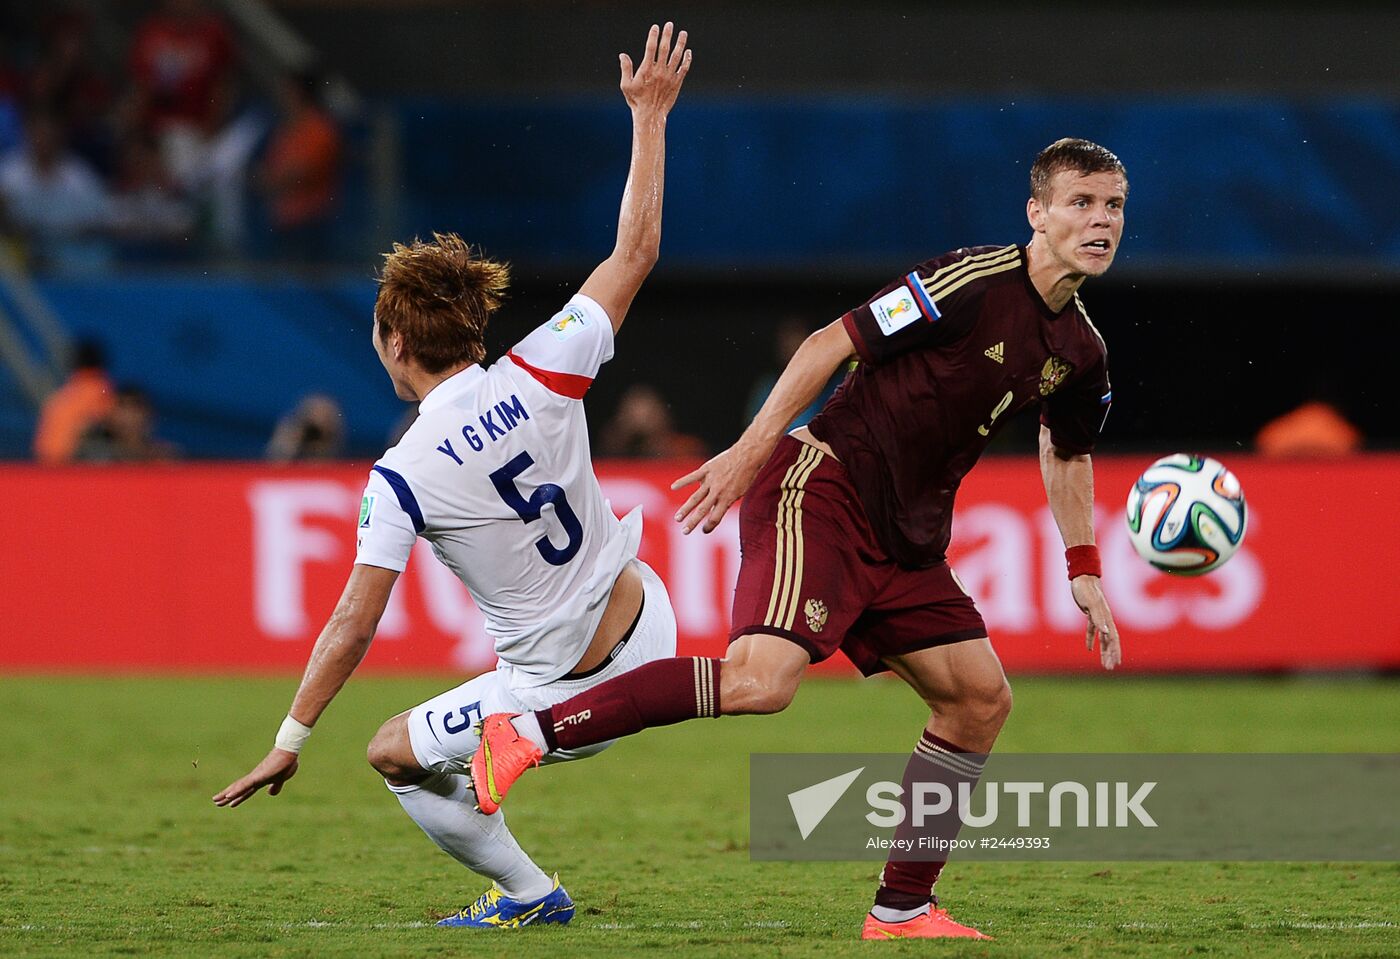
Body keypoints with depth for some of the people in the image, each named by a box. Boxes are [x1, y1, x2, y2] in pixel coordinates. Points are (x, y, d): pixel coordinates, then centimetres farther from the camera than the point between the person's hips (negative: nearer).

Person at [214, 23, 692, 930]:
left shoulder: (401, 479, -20)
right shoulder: (542, 373, -13)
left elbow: (354, 627, -18)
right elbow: (635, 251, -4)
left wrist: (289, 742, -8)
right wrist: (650, 114, 4)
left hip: (564, 695, -4)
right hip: (650, 632, 4)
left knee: (396, 755, 18)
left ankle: (528, 893, 23)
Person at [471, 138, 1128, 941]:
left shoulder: (1081, 353, 9)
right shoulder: (971, 284, -15)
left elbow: (1069, 454, 28)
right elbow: (832, 343, -13)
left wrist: (1085, 575, 23)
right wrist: (750, 450, -17)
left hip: (906, 536, 9)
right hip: (823, 490, -9)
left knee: (981, 699, 5)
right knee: (763, 679, -27)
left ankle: (902, 909, 14)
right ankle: (530, 734, -22)